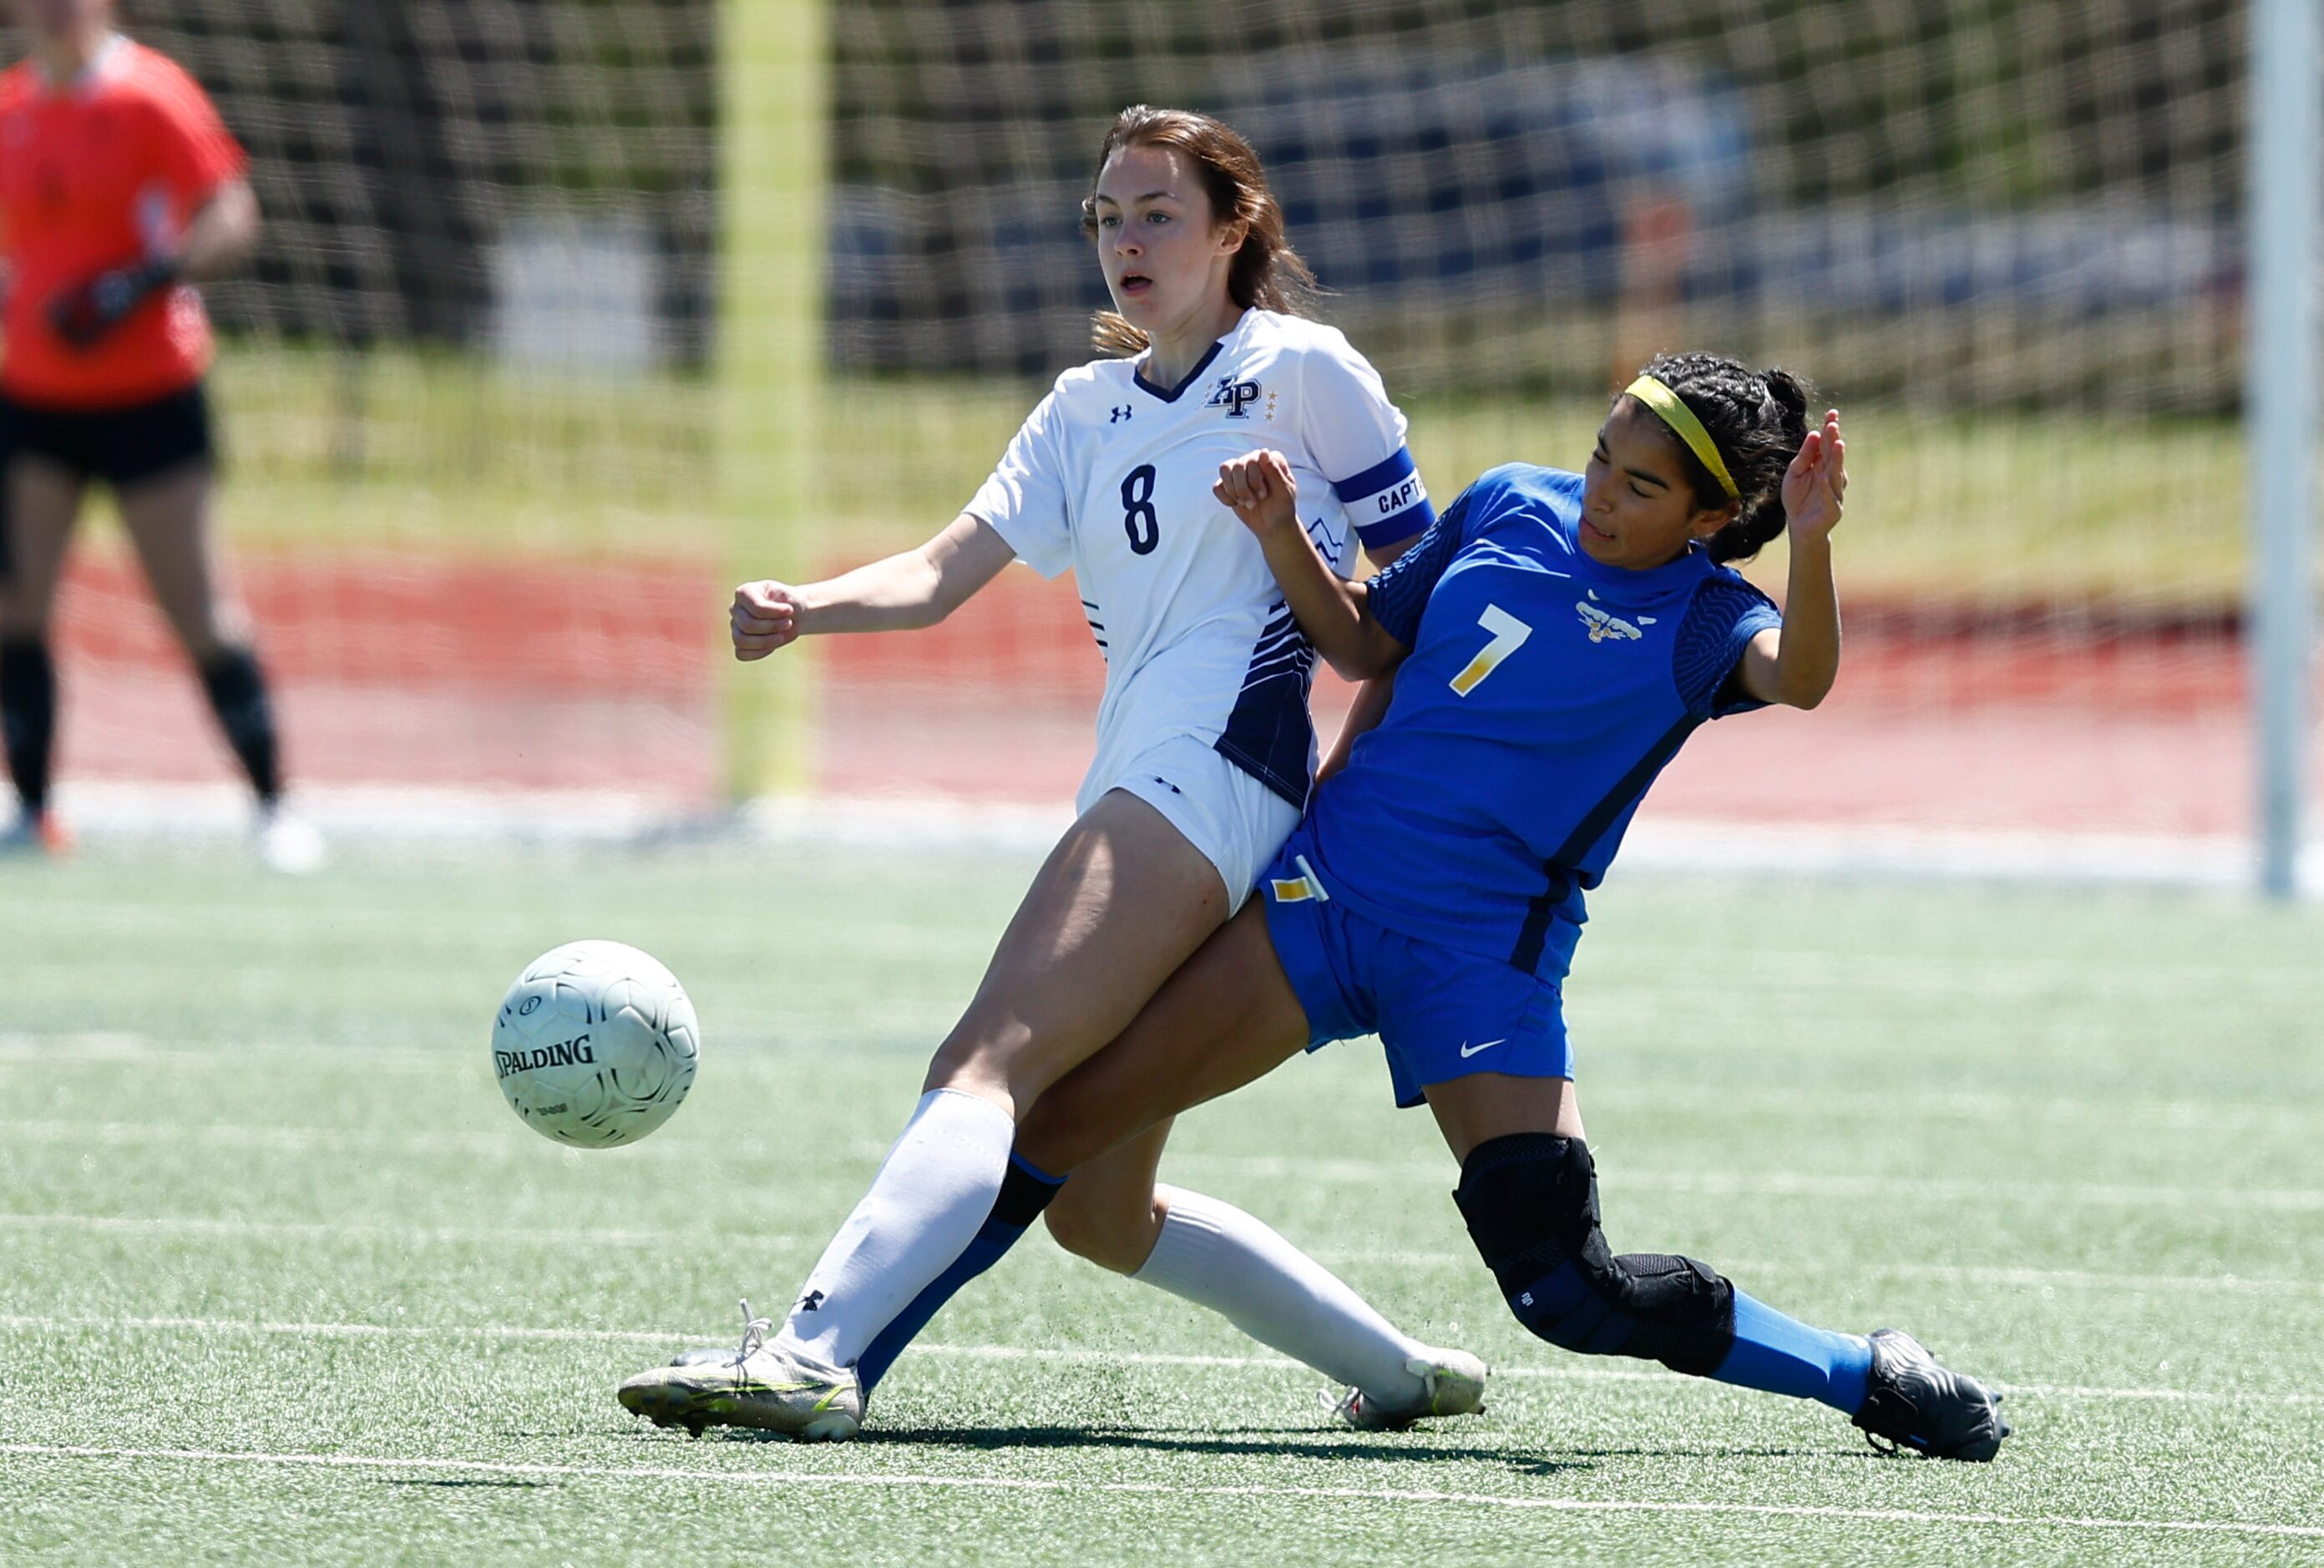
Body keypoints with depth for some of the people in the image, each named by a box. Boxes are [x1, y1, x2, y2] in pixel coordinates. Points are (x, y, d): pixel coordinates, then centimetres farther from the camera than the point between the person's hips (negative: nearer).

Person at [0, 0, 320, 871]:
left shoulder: (149, 96, -9)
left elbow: (231, 222, -13)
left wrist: (138, 284, -24)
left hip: (148, 396, -5)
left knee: (198, 614, -3)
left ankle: (274, 806, 8)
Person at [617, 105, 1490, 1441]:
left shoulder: (1302, 370, 4)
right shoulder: (1089, 408, 23)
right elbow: (946, 571, 10)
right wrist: (803, 611, -8)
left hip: (1216, 769, -9)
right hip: (1135, 790, 9)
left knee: (994, 1056, -26)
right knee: (1100, 1209, 6)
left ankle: (814, 1354, -43)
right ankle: (1402, 1369, 19)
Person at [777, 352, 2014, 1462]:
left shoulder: (1700, 619, -6)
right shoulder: (1511, 505, 7)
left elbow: (1798, 678, -29)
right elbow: (1366, 642, 19)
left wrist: (1810, 543, -45)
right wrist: (1282, 536, 3)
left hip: (1485, 956, -4)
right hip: (1335, 876, 4)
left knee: (1567, 1291, -14)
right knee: (1071, 1115, -5)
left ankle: (1873, 1381, 4)